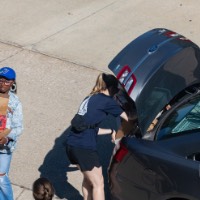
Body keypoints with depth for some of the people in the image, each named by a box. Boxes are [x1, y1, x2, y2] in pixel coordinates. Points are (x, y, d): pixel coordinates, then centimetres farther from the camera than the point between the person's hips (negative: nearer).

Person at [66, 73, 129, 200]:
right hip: (85, 148, -8)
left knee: (88, 178, 27)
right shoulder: (106, 100, -5)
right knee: (98, 183, 6)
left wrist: (110, 131, 25)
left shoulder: (90, 99, 19)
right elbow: (128, 117, 0)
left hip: (72, 145, 8)